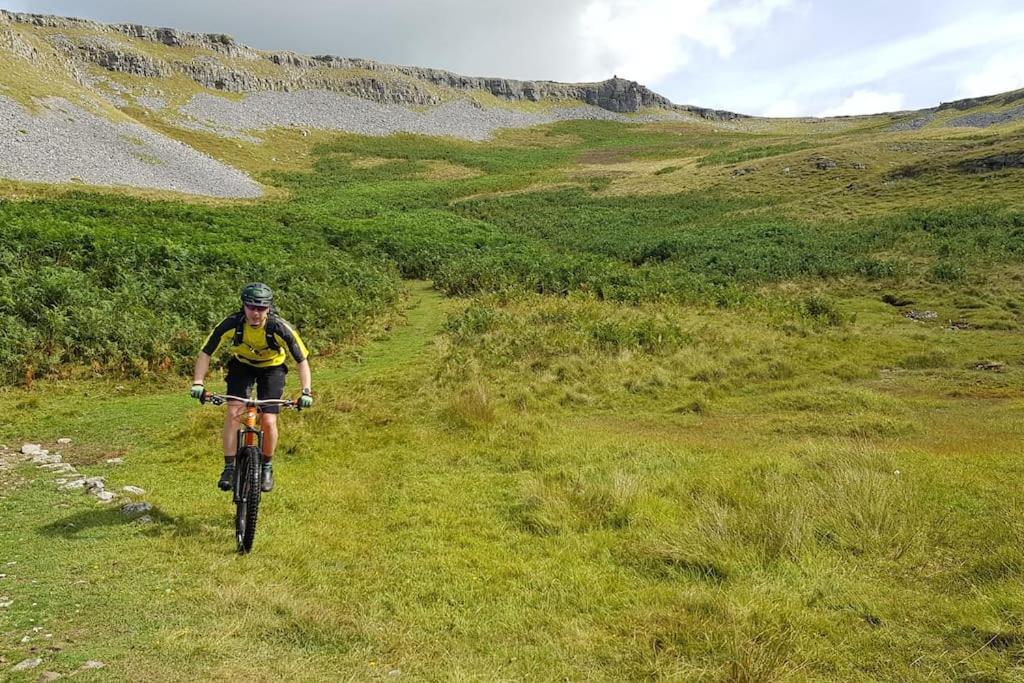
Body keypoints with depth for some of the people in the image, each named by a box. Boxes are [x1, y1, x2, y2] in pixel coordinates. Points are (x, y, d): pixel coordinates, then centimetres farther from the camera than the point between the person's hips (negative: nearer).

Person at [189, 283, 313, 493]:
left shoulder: (280, 327, -32)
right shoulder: (231, 324, -29)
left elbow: (302, 360, -26)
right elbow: (205, 353, -22)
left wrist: (306, 392, -38)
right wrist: (198, 383, -35)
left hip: (272, 368, -1)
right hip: (242, 365, 1)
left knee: (269, 421, -12)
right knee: (233, 412, -18)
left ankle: (267, 467, 12)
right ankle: (229, 467, -6)